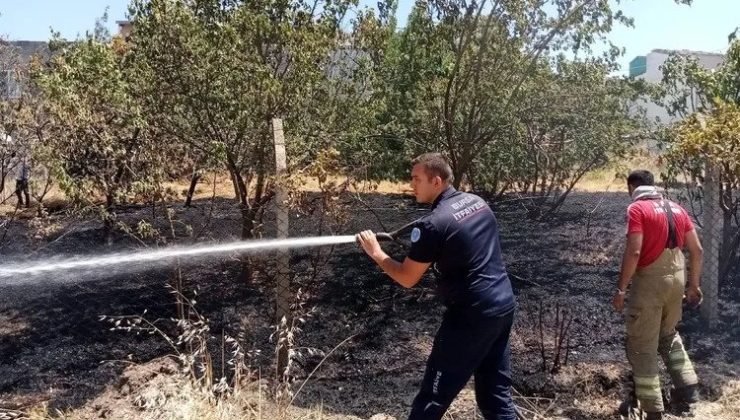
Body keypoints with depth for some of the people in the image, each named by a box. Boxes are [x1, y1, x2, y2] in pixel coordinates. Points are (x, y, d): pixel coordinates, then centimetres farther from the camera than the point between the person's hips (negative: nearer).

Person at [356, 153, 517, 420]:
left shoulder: (433, 224, -17)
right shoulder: (478, 203, 7)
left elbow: (407, 278, -10)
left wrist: (375, 253, 2)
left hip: (472, 315, -8)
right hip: (504, 305, 8)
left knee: (434, 396, 4)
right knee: (495, 392, 18)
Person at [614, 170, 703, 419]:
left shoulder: (637, 209, -11)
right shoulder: (677, 209, 9)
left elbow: (634, 252, -20)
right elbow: (697, 250, 10)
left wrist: (621, 289, -14)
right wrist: (693, 284, 20)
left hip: (649, 281, -7)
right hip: (677, 278, 7)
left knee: (642, 346, 5)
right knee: (668, 334, 29)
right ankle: (688, 386, 28)